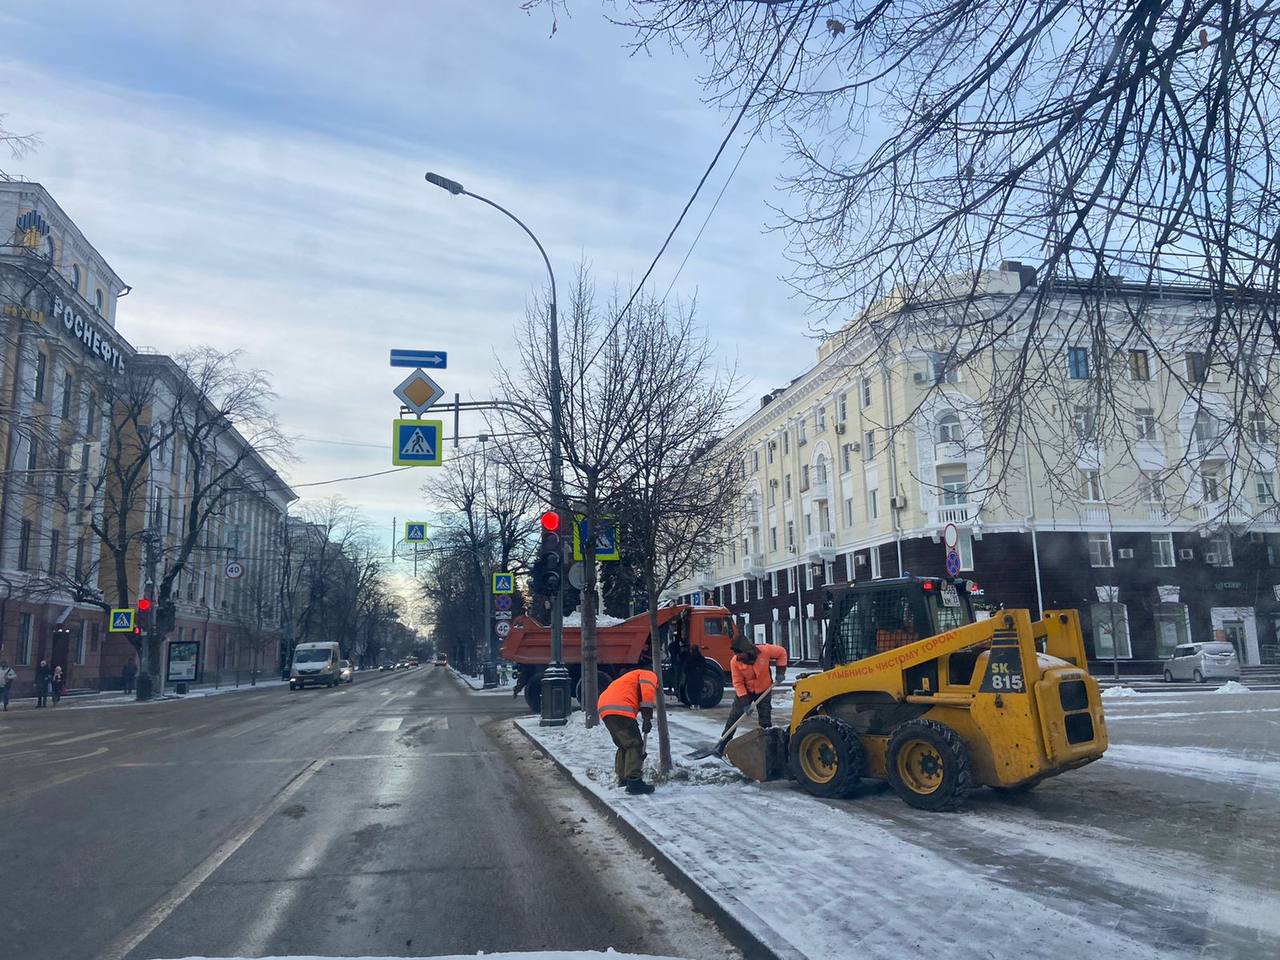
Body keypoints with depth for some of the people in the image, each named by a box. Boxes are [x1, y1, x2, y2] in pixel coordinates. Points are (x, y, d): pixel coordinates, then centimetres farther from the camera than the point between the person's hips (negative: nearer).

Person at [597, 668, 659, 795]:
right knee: (635, 744, -6)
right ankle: (634, 782, -12)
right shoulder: (650, 675, 17)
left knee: (624, 745, 22)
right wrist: (648, 719, -8)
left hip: (604, 708, 9)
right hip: (619, 709, -9)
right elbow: (647, 693, -7)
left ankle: (623, 778, 29)